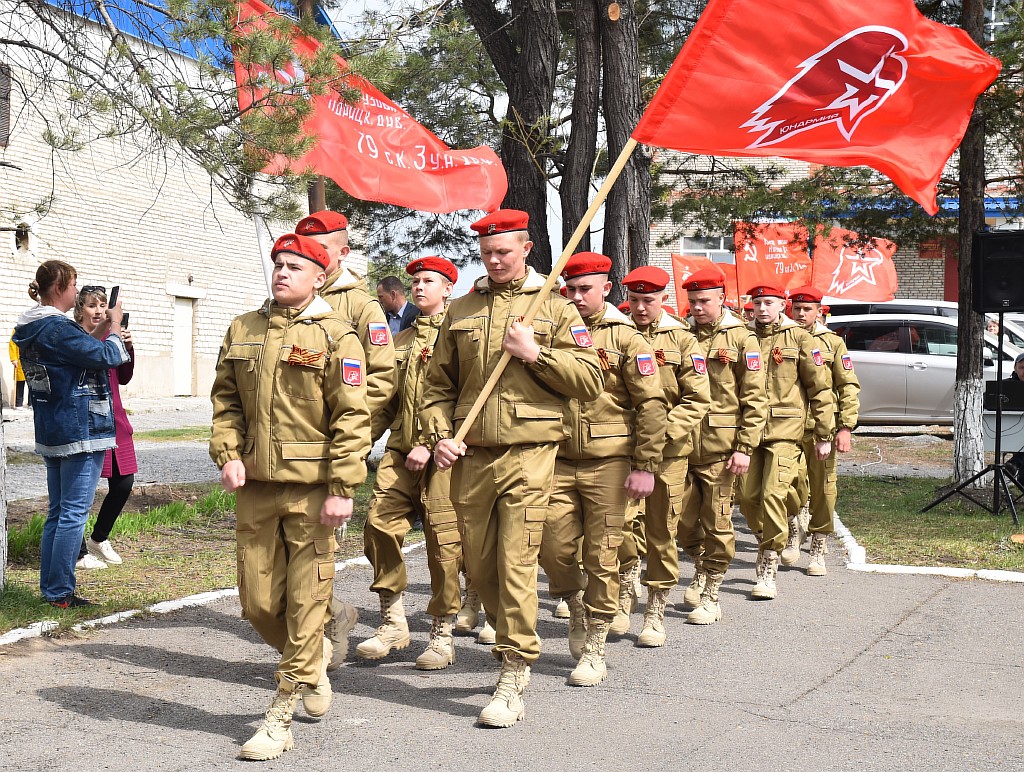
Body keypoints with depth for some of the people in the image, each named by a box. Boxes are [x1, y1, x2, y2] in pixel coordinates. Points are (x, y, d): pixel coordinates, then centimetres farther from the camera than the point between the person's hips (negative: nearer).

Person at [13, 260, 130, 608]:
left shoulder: (30, 329, 11)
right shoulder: (56, 327, -18)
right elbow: (107, 357, -18)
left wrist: (100, 332, 10)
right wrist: (113, 328, -2)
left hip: (52, 432, 10)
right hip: (80, 430, -10)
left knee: (58, 512, 15)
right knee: (73, 514, -5)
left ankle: (50, 586, 19)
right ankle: (60, 592, -2)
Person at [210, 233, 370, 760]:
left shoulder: (335, 335, -6)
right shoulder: (242, 330, 10)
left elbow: (352, 417, -10)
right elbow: (225, 398, 15)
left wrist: (342, 489, -15)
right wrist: (228, 454, -1)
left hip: (310, 490, -5)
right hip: (254, 487, 5)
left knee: (305, 604, 1)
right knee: (257, 603, 10)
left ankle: (281, 717, 12)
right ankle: (315, 656, 38)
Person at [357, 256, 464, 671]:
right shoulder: (401, 341, 20)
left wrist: (430, 445, -16)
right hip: (400, 451, 6)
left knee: (444, 541, -3)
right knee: (379, 524, -5)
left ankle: (442, 633, 10)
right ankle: (392, 621, 9)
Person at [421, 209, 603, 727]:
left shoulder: (555, 309, 5)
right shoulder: (460, 311, 13)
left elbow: (589, 381, -1)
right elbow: (438, 385, 16)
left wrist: (535, 353, -11)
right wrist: (439, 435, 1)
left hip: (528, 455, -4)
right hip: (470, 457, 4)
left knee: (516, 564, -8)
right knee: (478, 565, 10)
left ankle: (512, 681, -2)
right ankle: (514, 645, 33)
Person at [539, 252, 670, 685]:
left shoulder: (626, 338, -2)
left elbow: (652, 405, -5)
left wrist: (645, 466, -10)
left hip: (609, 464, -3)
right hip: (559, 461, 4)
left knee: (601, 556, 1)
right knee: (553, 547, -1)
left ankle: (595, 652, 13)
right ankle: (577, 605, 31)